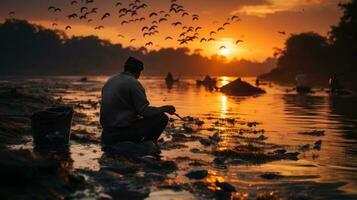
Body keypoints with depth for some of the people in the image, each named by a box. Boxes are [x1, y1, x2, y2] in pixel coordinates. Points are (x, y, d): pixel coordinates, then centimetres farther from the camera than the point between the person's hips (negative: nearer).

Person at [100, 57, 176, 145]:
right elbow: (144, 111, -14)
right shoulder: (133, 83, -9)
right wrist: (164, 109, 1)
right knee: (161, 118, -2)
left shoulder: (109, 81, 14)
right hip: (122, 132, -8)